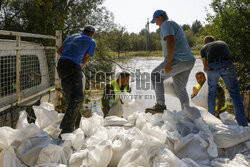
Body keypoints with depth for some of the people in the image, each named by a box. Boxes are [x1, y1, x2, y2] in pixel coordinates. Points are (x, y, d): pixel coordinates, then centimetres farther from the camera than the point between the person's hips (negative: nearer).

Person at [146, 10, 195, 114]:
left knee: (156, 75, -2)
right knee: (180, 89, 15)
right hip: (189, 61, 10)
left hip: (179, 60, -10)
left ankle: (160, 105, -8)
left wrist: (168, 63, -23)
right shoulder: (175, 25, 28)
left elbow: (171, 42, -20)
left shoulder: (166, 24, -4)